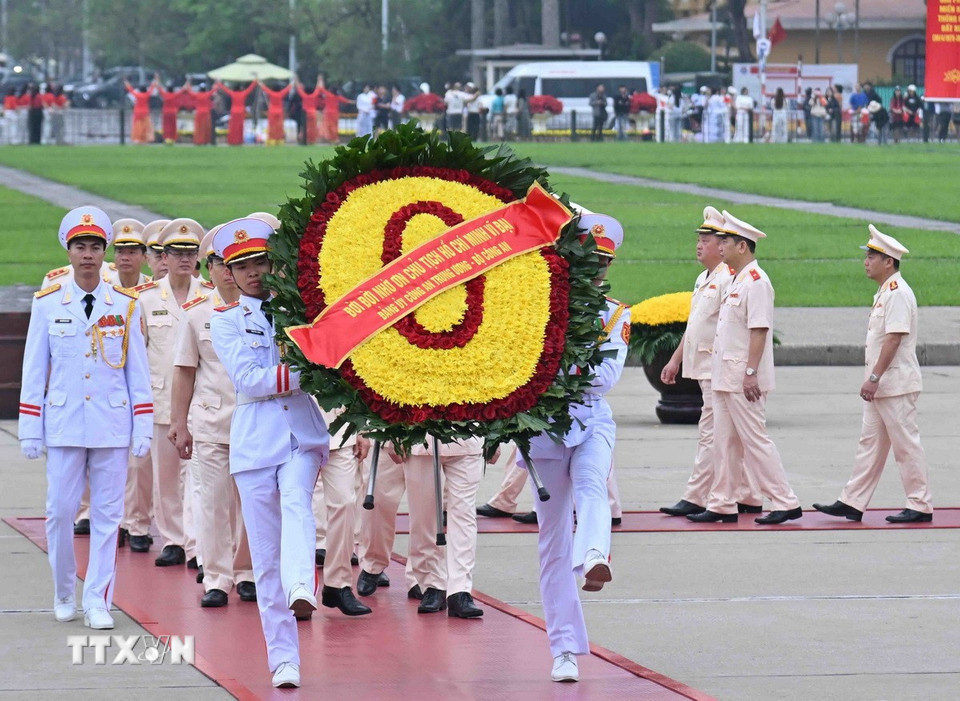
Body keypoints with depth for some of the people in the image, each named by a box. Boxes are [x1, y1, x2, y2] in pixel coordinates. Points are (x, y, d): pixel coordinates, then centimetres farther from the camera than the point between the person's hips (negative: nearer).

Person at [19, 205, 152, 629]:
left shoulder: (125, 306, 5)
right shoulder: (47, 304, 3)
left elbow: (138, 370, 8)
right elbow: (34, 370, 5)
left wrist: (143, 429, 2)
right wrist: (30, 430, 1)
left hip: (111, 424, 0)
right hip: (63, 424, 0)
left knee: (107, 514, 0)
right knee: (60, 511, 0)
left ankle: (98, 602, 5)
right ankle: (64, 594, 19)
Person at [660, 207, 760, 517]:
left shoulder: (729, 279, -13)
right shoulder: (703, 279, 18)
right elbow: (693, 325, 26)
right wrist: (675, 360, 26)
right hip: (703, 367, 10)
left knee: (712, 433, -8)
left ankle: (696, 499, -8)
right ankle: (749, 497, 17)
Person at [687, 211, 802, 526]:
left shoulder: (756, 281, -14)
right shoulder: (735, 281, 17)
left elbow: (759, 330, -20)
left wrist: (751, 372, -25)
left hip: (744, 380, -10)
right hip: (724, 377, 10)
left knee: (755, 440, -8)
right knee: (726, 442, 11)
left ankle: (785, 502, -5)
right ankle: (722, 505, 16)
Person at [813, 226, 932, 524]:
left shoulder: (898, 293, -16)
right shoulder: (883, 293, 15)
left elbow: (894, 338, -22)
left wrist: (874, 378, -24)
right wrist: (872, 379, 19)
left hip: (897, 385, -10)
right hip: (880, 385, 10)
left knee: (906, 444, -5)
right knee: (870, 443, 10)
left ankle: (920, 506, 0)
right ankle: (852, 503, 13)